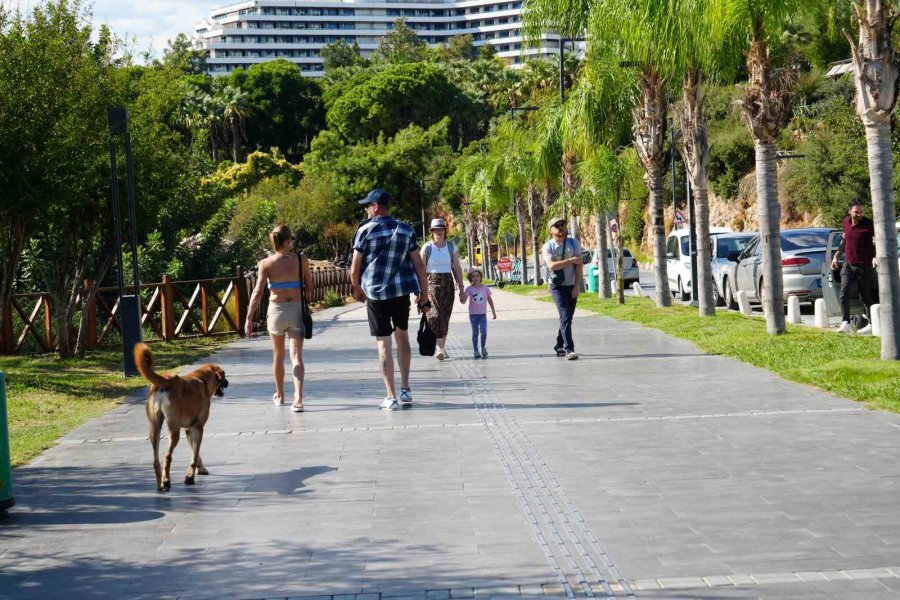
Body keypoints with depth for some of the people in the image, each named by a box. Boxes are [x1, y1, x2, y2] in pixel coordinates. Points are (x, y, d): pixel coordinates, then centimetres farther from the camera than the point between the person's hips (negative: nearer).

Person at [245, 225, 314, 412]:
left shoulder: (266, 263, -6)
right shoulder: (301, 259, -4)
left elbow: (258, 292, -10)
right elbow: (309, 288, 2)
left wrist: (249, 318, -8)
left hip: (276, 309, 1)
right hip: (296, 309, 0)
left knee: (278, 354, 19)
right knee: (296, 355, -2)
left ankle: (279, 395, 33)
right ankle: (298, 398, -19)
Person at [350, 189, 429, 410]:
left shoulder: (365, 231, -6)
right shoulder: (406, 230, 3)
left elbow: (354, 269, -4)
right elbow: (419, 265, 2)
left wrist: (358, 289, 14)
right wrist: (424, 293, 10)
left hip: (375, 293, -3)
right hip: (401, 291, 3)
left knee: (384, 343, 0)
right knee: (402, 336, 21)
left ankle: (391, 397, -2)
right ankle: (405, 390, 21)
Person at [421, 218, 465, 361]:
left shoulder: (452, 247, 8)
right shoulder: (427, 248, 0)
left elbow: (457, 268, 9)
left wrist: (461, 288, 5)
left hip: (447, 284, 3)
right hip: (431, 283, -3)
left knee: (445, 316, 3)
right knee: (434, 315, -16)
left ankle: (440, 348, 12)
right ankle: (440, 348, -17)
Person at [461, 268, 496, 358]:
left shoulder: (485, 288, -1)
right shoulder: (469, 289, -7)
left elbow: (490, 300, 10)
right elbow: (463, 301, -13)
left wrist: (493, 311, 13)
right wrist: (462, 297, -36)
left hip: (483, 314, 1)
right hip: (473, 314, -1)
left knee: (484, 331, -12)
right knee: (475, 332, 3)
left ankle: (483, 348, 9)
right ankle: (476, 351, 13)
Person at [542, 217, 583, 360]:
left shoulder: (573, 243, 1)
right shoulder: (548, 247, -4)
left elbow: (579, 265, -3)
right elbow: (551, 265, -20)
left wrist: (577, 286, -10)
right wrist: (571, 260, -18)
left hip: (572, 285, 3)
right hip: (557, 285, -3)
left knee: (568, 317, 9)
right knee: (565, 316, -15)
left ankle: (559, 347, 24)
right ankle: (569, 349, -21)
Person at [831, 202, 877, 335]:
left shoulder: (868, 224, -12)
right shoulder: (846, 221, 6)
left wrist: (875, 257, -33)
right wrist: (836, 256, 17)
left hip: (864, 266, -5)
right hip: (848, 264, 5)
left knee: (866, 297, 5)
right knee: (844, 293, -11)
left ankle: (872, 325, 18)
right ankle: (845, 323, -16)